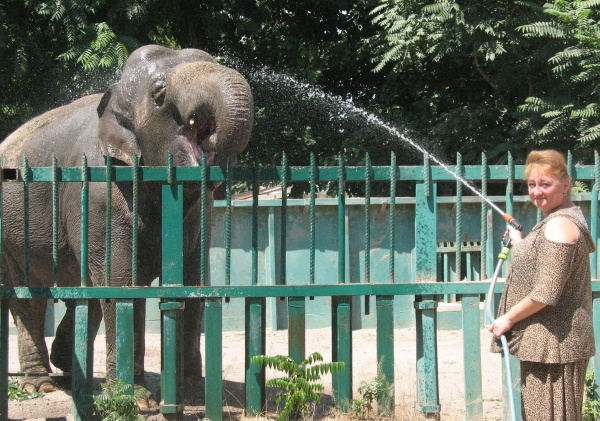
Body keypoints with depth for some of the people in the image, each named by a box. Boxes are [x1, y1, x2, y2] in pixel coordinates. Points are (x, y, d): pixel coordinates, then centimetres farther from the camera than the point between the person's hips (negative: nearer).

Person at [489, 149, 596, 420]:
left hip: (553, 344, -11)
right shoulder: (566, 218, 15)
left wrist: (508, 319, -15)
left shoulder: (559, 225, -18)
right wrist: (520, 245, 25)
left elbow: (546, 293, -24)